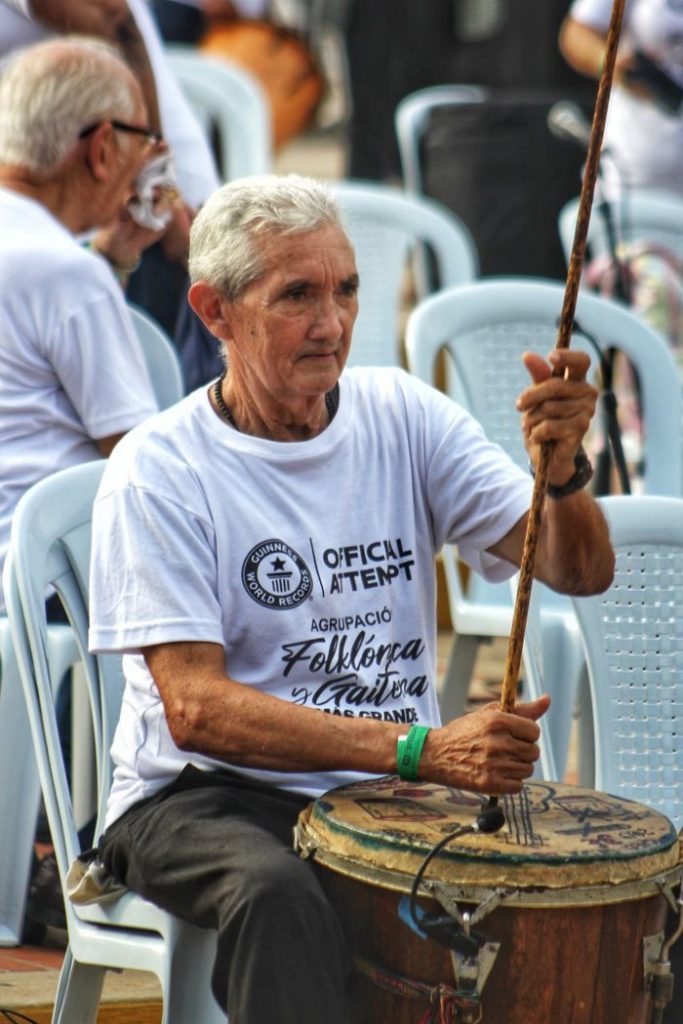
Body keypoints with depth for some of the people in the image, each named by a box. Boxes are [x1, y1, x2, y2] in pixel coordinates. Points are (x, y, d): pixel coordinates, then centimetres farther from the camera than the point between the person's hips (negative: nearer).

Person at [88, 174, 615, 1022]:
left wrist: (562, 469, -25)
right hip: (210, 798, -4)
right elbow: (195, 708, -16)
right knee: (279, 895, -38)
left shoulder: (403, 416, 6)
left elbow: (579, 571, -1)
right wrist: (419, 749, -26)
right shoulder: (158, 471, -7)